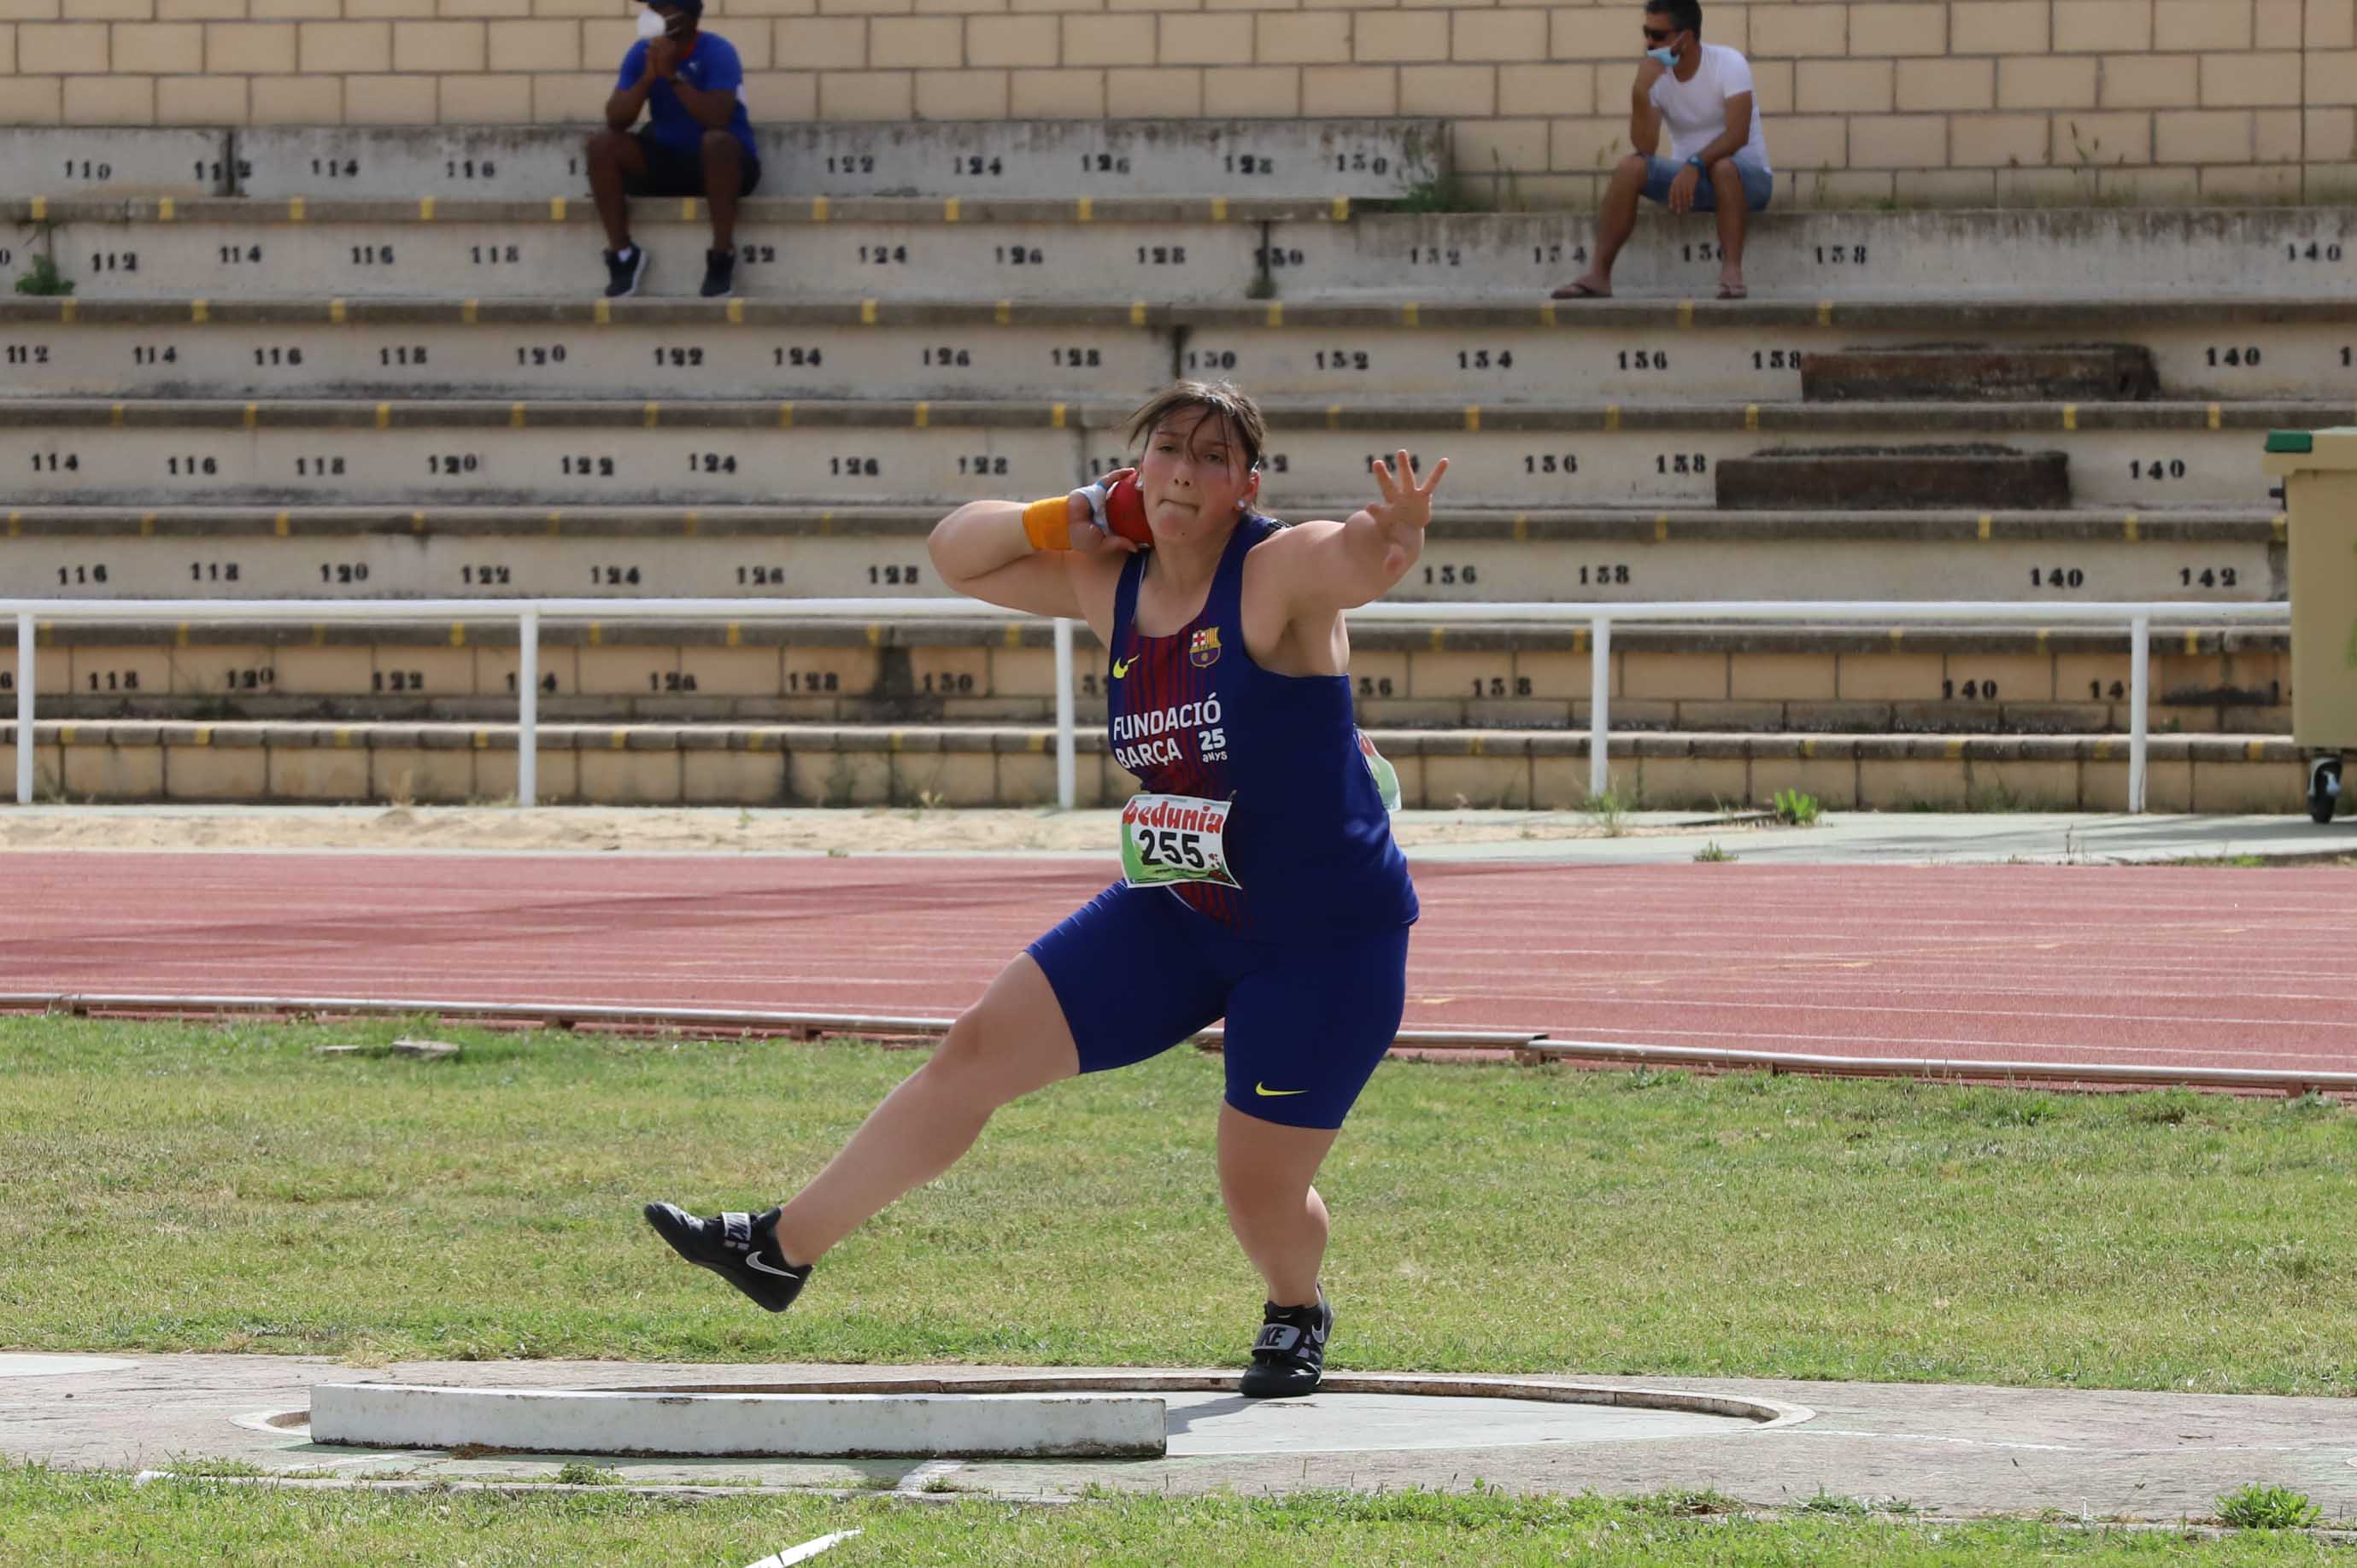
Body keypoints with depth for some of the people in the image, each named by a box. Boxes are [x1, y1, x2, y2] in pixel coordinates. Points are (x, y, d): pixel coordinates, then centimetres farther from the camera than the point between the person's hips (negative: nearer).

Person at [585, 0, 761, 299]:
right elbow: (615, 121, -10)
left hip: (720, 163, -5)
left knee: (717, 141, -39)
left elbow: (717, 119, -30)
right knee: (602, 145, -17)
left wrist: (673, 75, -32)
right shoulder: (641, 53, -2)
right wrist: (648, 76, -23)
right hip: (668, 162, 5)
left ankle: (723, 255, -27)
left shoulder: (717, 52, -16)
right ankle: (622, 252, -13)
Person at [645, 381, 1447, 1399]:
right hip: (1178, 919, 6)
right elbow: (956, 553, 13)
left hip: (1327, 941, -6)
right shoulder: (1109, 584, 2)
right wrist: (1063, 518, -6)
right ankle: (785, 1248, 12)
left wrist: (1396, 533, -65)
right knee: (980, 1048, 3)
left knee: (1261, 1190, -1)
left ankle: (1297, 1315, 35)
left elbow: (1365, 560, -41)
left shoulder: (1282, 573, -19)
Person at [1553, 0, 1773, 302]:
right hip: (1689, 178, 4)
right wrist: (1641, 90, -26)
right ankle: (1599, 275, -24)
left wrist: (1695, 166, -40)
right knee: (1630, 168, -21)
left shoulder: (1728, 64, -17)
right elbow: (1645, 146, -15)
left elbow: (1738, 133, -28)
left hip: (1746, 177, -4)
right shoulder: (1655, 75, -4)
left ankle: (1732, 272, -38)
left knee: (1722, 167, -39)